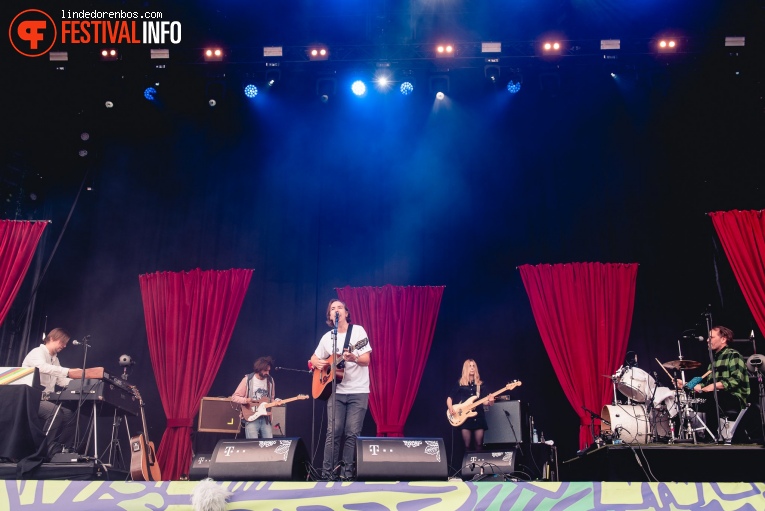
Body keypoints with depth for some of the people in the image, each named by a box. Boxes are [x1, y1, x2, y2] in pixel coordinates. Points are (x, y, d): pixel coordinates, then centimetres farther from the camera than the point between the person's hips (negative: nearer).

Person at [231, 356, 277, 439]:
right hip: (251, 418, -4)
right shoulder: (248, 379, -6)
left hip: (265, 418, 4)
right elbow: (234, 397, -4)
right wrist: (245, 400, -22)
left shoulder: (270, 380, 8)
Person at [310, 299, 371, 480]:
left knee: (352, 433, -3)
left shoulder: (358, 331, -4)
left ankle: (347, 472, 7)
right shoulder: (327, 337, 7)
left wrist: (354, 359, -30)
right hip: (336, 391, 2)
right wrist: (318, 363, -3)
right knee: (333, 432, -4)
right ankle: (327, 472, 3)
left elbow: (367, 360, -9)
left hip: (358, 391, -2)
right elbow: (314, 359, 20)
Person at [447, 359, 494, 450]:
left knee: (479, 444, 0)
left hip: (478, 415, 2)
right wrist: (450, 408, -13)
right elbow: (450, 397, 5)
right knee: (467, 445, -4)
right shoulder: (460, 383, 4)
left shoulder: (480, 384, 11)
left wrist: (490, 401, -14)